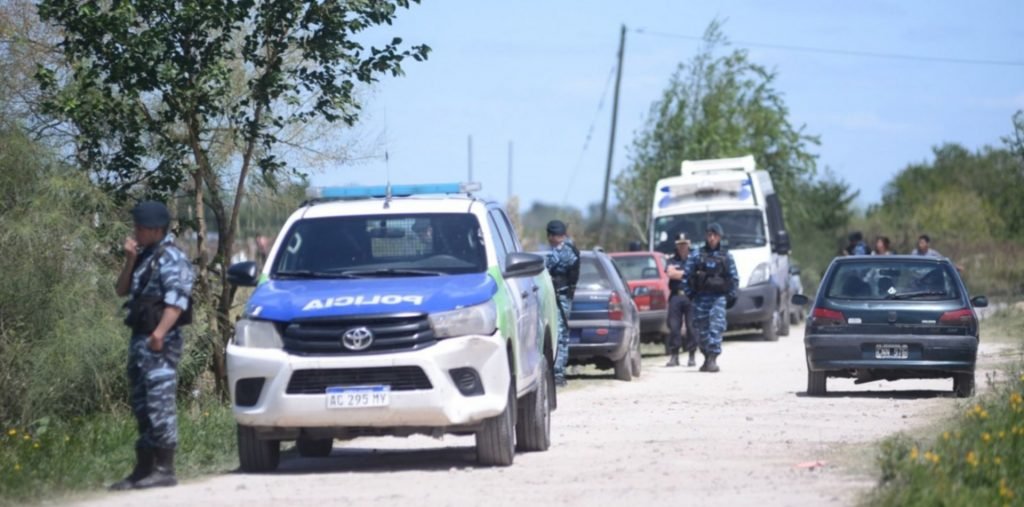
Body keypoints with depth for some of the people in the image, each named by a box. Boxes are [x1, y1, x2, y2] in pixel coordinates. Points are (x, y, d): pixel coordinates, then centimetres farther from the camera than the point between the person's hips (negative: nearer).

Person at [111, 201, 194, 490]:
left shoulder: (171, 258, -10)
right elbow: (122, 290, 16)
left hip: (160, 341, -10)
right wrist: (130, 261, 1)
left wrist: (160, 332, -29)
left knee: (160, 403, -11)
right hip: (140, 338, 10)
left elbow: (177, 300, -20)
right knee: (141, 405, 12)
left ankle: (164, 470, -10)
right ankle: (144, 469, 17)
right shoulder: (144, 257, 19)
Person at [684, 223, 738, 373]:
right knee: (702, 328, 5)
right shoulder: (697, 256, 7)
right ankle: (707, 357, 18)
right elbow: (687, 274, 7)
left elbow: (734, 278, 12)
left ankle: (713, 359, -18)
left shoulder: (726, 256, 9)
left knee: (716, 327, -14)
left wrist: (731, 296, 4)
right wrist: (689, 293, 1)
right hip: (701, 297, 1)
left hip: (719, 297, -1)